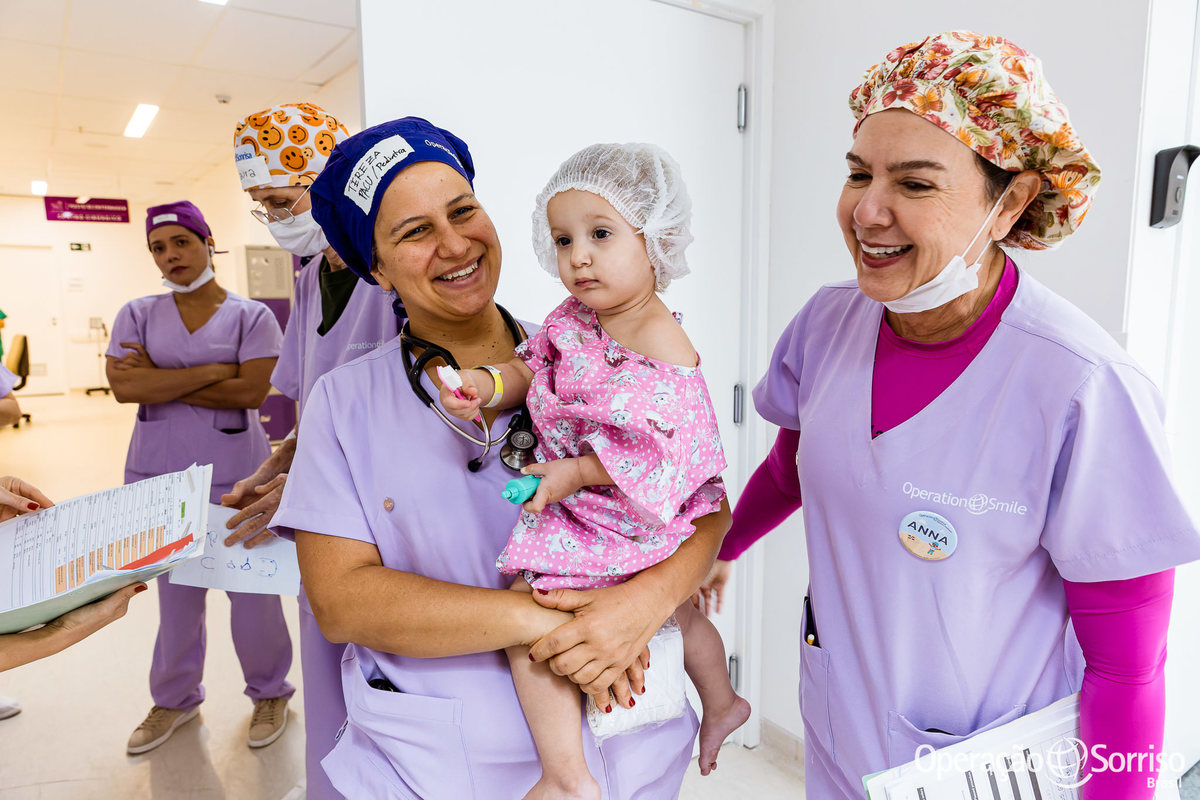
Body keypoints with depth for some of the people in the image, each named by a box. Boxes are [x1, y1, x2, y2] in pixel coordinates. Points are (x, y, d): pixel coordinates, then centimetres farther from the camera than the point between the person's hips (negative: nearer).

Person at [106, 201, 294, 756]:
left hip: (234, 475, -2)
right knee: (175, 591, 14)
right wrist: (212, 370, -15)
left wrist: (161, 381, -11)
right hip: (159, 475, 3)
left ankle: (269, 692, 26)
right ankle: (175, 698, 34)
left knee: (252, 589, 4)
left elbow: (251, 392, -15)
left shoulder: (251, 315, -2)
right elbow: (123, 386, -10)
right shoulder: (138, 314, 5)